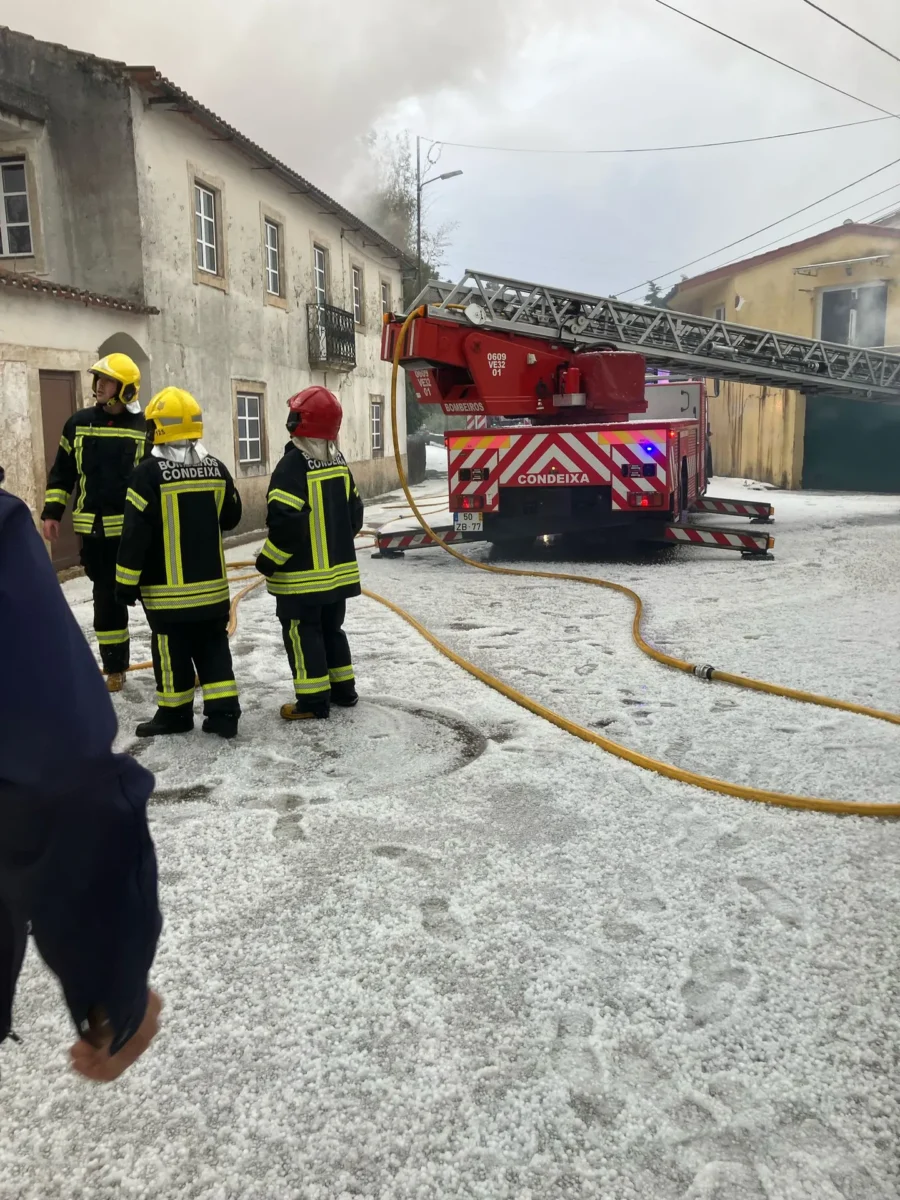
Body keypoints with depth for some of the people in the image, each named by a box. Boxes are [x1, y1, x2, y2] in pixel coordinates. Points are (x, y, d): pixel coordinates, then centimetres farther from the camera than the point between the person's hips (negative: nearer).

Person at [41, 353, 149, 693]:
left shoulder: (144, 428, -3)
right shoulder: (79, 424, 4)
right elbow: (61, 472, 11)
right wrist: (52, 512, 4)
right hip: (95, 530, 3)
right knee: (107, 600, 10)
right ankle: (115, 668, 22)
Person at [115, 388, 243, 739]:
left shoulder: (149, 473, -14)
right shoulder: (216, 468, 1)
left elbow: (136, 534, -14)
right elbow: (230, 518, 14)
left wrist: (126, 582, -6)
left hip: (167, 588, -4)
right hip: (211, 583, 5)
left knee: (172, 651, 8)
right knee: (213, 647, 12)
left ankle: (175, 713, 19)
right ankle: (223, 712, 11)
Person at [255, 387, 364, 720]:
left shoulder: (293, 465, -17)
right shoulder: (339, 463, 6)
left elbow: (286, 522, -23)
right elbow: (354, 514, 12)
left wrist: (268, 559, -11)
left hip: (301, 575, -8)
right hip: (338, 570, 8)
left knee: (302, 635, 2)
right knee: (332, 629, 19)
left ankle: (313, 700, 6)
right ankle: (343, 689, 26)